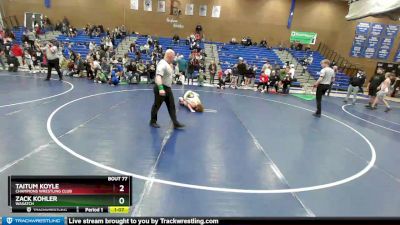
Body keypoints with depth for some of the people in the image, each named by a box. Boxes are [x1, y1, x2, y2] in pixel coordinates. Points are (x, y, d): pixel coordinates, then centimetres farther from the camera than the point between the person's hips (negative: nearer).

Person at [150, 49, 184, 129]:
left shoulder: (168, 64, 10)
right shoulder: (162, 64, -21)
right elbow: (158, 77, -34)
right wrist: (160, 89, -44)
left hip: (167, 88, 10)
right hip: (161, 88, -9)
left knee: (172, 106, 7)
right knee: (157, 105, 6)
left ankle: (175, 123, 11)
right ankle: (153, 121, 24)